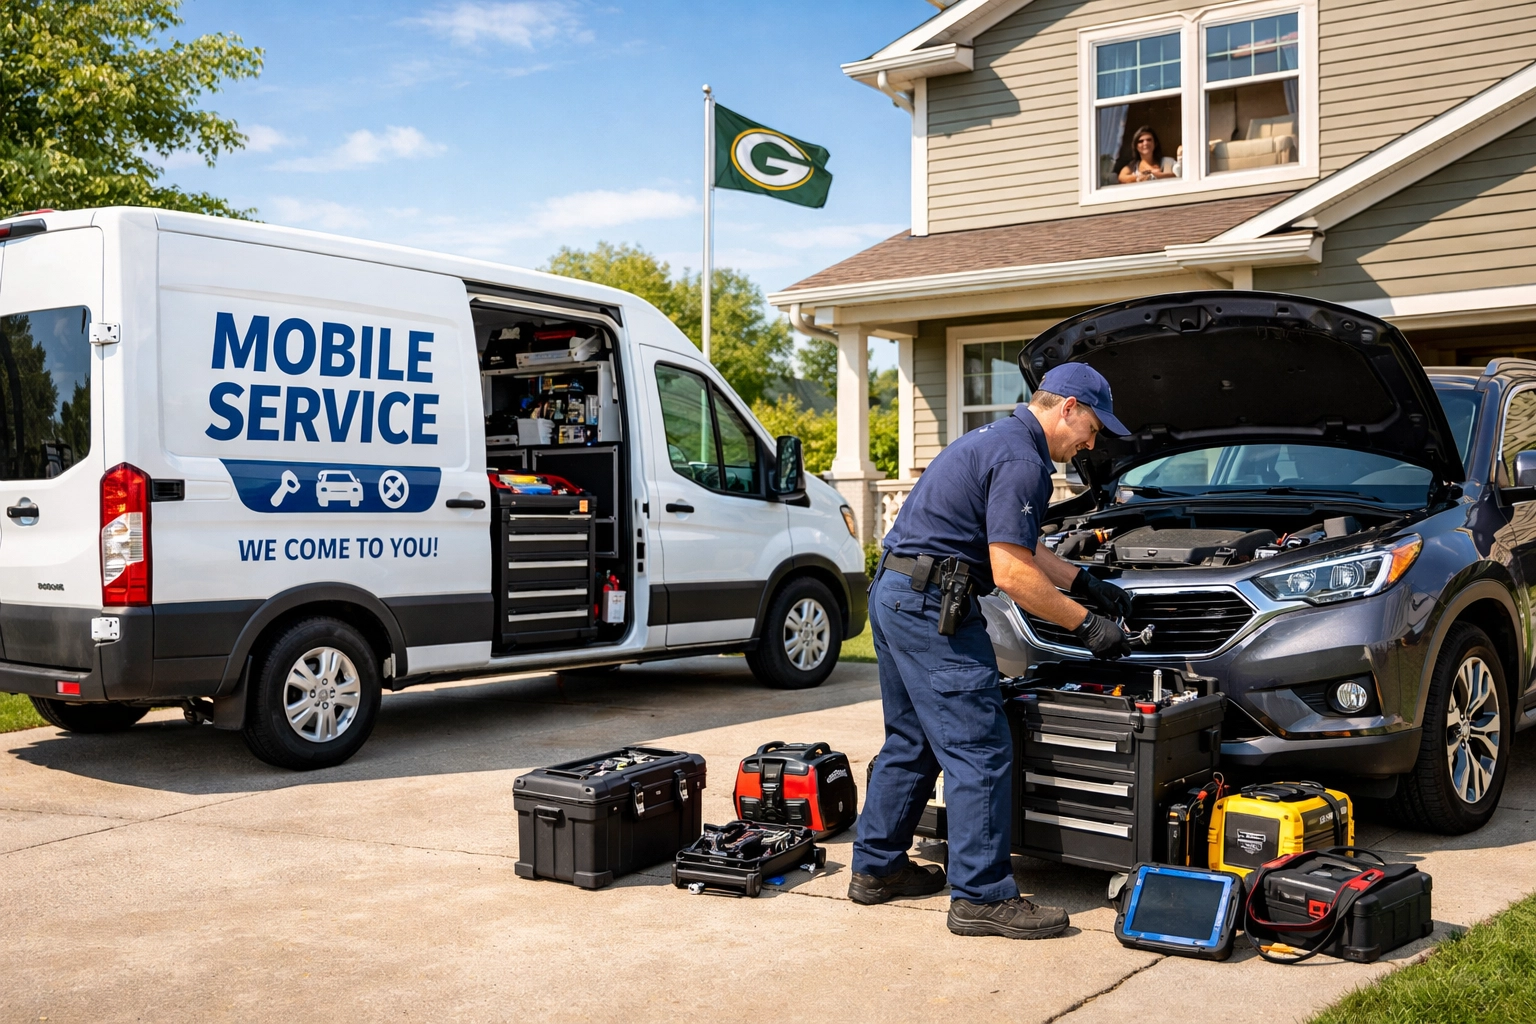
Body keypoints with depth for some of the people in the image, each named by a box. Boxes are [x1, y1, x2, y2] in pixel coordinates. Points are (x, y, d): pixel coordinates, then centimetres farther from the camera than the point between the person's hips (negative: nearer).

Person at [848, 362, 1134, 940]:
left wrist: (1087, 584, 26)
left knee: (911, 743, 18)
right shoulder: (1021, 462, -15)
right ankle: (981, 896, -2)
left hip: (894, 593, 11)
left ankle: (876, 869, 26)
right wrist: (1086, 624, -11)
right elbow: (1012, 573, -19)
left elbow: (1015, 547, 27)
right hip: (931, 608, -11)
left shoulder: (998, 440, 19)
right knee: (979, 751, -6)